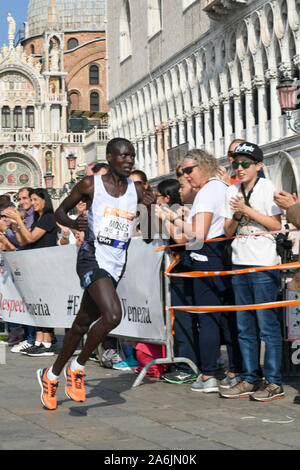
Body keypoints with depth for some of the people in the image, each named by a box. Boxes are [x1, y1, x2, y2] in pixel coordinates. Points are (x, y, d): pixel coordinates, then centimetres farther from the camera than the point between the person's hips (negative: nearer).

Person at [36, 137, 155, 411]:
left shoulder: (136, 191, 7)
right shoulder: (90, 185, -3)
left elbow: (149, 235, 8)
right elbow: (60, 211, 6)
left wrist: (149, 209, -11)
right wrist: (72, 223, -14)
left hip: (116, 265, 5)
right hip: (93, 258, -5)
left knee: (83, 323, 13)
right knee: (112, 315, -26)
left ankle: (51, 375, 30)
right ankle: (77, 367, -5)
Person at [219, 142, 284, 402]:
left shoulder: (267, 188, -2)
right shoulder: (233, 192, 14)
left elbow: (276, 225, -9)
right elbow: (228, 231, 14)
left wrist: (247, 210, -13)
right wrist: (236, 216, -6)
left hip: (264, 265, -6)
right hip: (240, 263, 6)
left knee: (267, 325, -7)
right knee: (245, 327, 8)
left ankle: (274, 382, -2)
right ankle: (250, 379, 14)